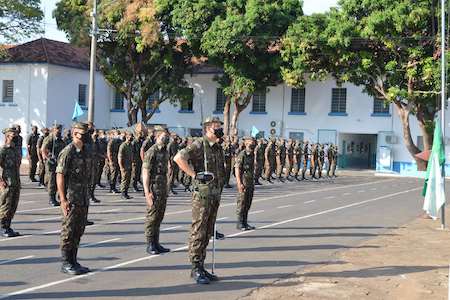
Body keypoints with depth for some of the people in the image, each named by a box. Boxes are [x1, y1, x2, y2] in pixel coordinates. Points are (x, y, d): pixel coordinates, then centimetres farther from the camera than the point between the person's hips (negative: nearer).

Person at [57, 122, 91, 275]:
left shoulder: (86, 152, 12)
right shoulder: (67, 152, -12)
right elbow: (60, 176, -15)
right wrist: (63, 200, -19)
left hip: (83, 199, 8)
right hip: (71, 199, -8)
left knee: (79, 231, 11)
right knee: (69, 231, -1)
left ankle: (73, 261, 20)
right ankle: (66, 264, 6)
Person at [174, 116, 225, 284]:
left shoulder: (218, 148, 16)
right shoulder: (199, 145, -10)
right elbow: (179, 158, -22)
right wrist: (194, 174, -18)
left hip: (216, 194, 8)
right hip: (202, 193, -8)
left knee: (208, 233, 11)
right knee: (198, 232, -4)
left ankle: (201, 267, 18)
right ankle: (196, 269, 0)